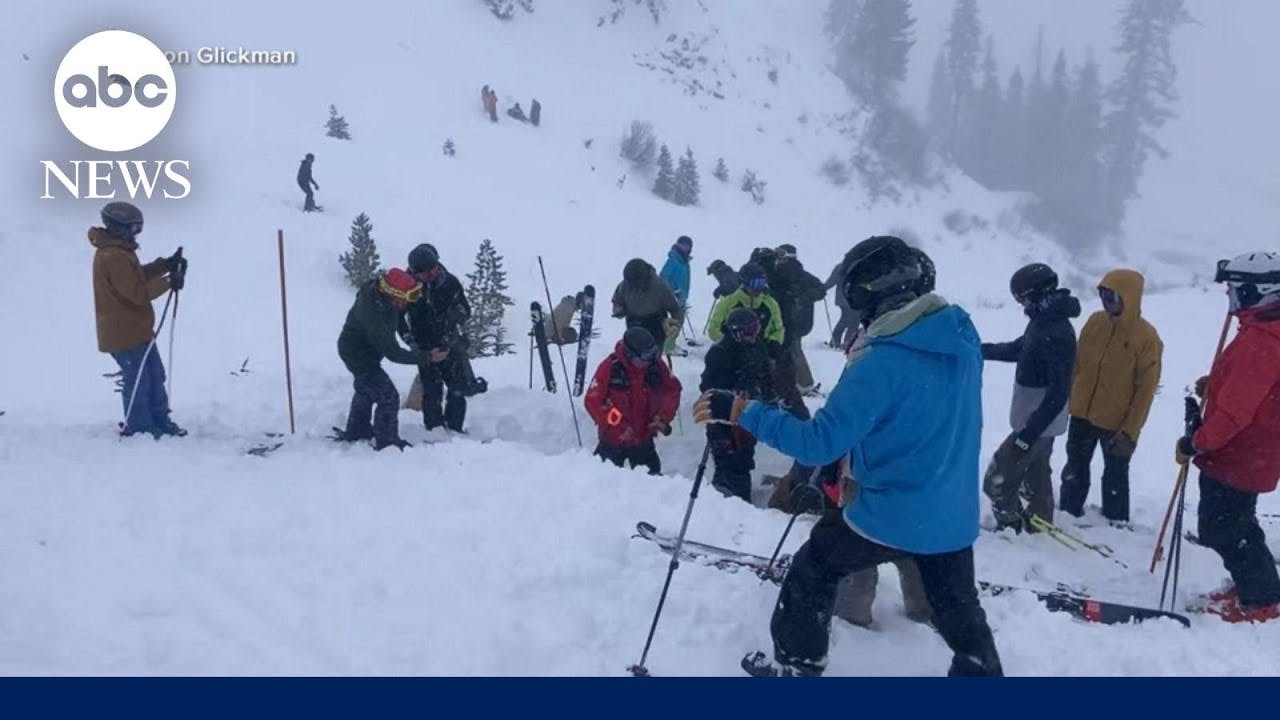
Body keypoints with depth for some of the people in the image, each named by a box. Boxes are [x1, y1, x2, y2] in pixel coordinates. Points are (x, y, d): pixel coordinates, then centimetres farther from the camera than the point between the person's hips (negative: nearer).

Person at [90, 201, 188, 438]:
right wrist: (169, 281, -21)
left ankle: (160, 422, 26)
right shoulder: (115, 257, -23)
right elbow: (138, 292, -25)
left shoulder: (116, 250, 10)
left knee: (155, 375, 17)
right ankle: (139, 428, 14)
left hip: (136, 329, 11)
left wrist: (165, 265, 1)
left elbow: (138, 275, 13)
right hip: (125, 332, -11)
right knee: (137, 381, 1)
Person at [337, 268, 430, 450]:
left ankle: (356, 431, 48)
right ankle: (386, 442, 6)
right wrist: (425, 357, -34)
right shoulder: (373, 315, -41)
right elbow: (392, 352, -35)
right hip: (359, 355, -10)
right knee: (388, 397, -10)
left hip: (356, 348, 10)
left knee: (366, 389, 28)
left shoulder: (379, 288, -20)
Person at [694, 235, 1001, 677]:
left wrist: (742, 412, -20)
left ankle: (796, 664, 30)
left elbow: (820, 443, -25)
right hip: (955, 516, 6)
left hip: (892, 515, -5)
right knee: (959, 610, 24)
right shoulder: (962, 338, -2)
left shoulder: (883, 361, -24)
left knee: (813, 568, 18)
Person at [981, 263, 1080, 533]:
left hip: (1036, 425, -10)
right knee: (1036, 476, 22)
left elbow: (1058, 393, -28)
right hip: (1038, 422, 10)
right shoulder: (1045, 321, 3)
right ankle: (1038, 526, 36)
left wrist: (1028, 434, -28)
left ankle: (1011, 529, 10)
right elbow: (1018, 349, 21)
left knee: (997, 481, -3)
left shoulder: (1055, 334, -27)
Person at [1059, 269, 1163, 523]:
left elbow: (1146, 390, -14)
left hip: (1117, 424, -5)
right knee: (1075, 468, 18)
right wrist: (1069, 400, 10)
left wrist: (1130, 431, -15)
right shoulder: (1095, 322, -3)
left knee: (1115, 476, 11)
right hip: (1081, 414, 5)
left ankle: (1115, 524, 26)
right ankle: (1068, 514, 35)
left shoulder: (1146, 338, -16)